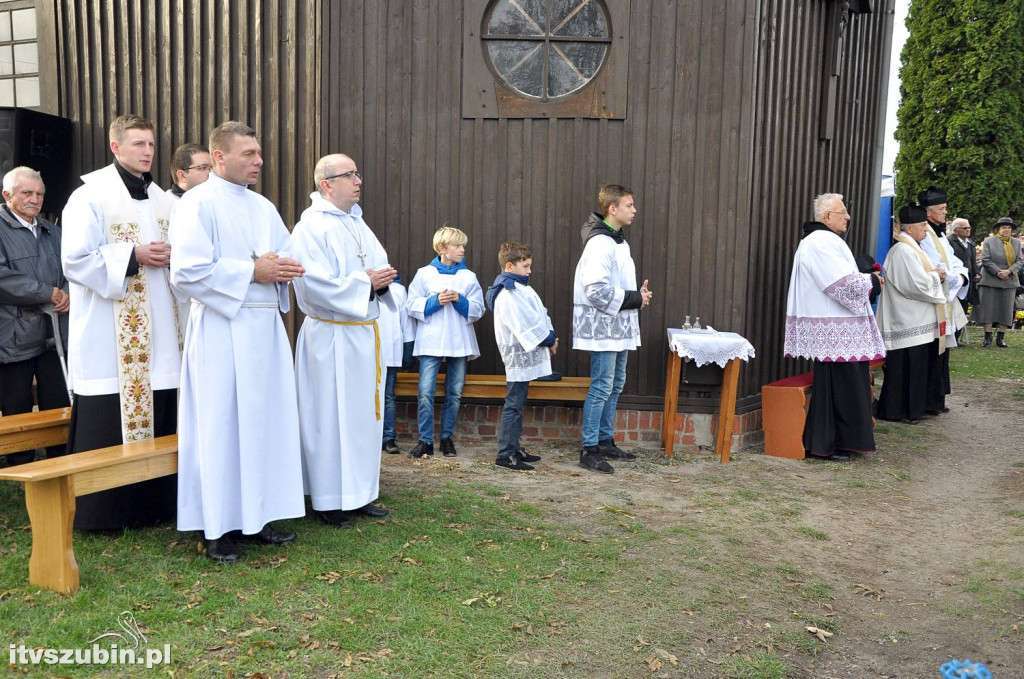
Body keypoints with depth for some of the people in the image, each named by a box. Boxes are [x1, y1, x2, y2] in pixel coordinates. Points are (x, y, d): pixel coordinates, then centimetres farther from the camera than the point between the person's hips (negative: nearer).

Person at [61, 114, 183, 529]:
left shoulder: (162, 200, 15)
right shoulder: (90, 197, -4)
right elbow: (76, 260, -11)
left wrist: (170, 256, -1)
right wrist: (133, 256, -16)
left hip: (159, 334, 6)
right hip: (110, 337, -5)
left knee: (159, 420, 5)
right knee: (107, 424, -3)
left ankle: (155, 504, 16)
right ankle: (101, 510, 8)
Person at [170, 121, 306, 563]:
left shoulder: (264, 207, 17)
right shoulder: (198, 204, -5)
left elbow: (287, 256, 21)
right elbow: (188, 270, -15)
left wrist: (286, 270, -3)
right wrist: (252, 272, -15)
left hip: (265, 328, 7)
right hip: (222, 331, -7)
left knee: (265, 421, 8)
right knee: (221, 425, -2)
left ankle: (255, 517, 19)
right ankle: (218, 528, 8)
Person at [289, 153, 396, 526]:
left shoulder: (358, 224, 15)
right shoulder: (312, 227, -12)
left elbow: (379, 267, 16)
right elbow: (316, 286, -21)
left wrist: (383, 280, -6)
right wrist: (365, 282, -17)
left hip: (364, 334, 8)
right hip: (332, 337, -8)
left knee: (365, 414, 12)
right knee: (331, 417, 0)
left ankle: (358, 493, 24)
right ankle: (328, 500, 11)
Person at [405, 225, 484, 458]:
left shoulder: (469, 277, 9)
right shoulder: (425, 274, 4)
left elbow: (478, 309, 5)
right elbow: (412, 305, 0)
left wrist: (460, 300, -12)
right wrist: (436, 301, -13)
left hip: (460, 343, 2)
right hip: (431, 342, -2)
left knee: (454, 394, 7)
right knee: (425, 393, -8)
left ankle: (447, 438, 19)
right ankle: (425, 440, 1)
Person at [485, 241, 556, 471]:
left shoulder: (518, 288, 17)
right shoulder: (508, 294, -16)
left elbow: (539, 316, 17)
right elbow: (526, 325, -20)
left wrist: (550, 337, 3)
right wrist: (549, 340, -9)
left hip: (524, 356, 10)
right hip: (519, 356, -10)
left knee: (517, 405, 14)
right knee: (513, 405, -7)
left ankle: (513, 449, 22)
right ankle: (505, 454, -3)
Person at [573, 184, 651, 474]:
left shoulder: (618, 241, 15)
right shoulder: (600, 244, -18)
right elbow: (597, 291, -25)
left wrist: (638, 294, 5)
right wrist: (635, 299, -17)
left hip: (619, 327, 10)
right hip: (603, 327, -10)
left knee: (614, 385, 15)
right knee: (601, 388, -6)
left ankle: (606, 441, 26)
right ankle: (589, 450, 1)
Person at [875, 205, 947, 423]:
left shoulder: (910, 248, 16)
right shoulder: (903, 251, -17)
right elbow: (917, 284, -24)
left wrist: (934, 275, 6)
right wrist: (936, 276, -7)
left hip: (915, 321, 11)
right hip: (908, 322, -11)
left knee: (915, 367, 14)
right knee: (904, 366, -5)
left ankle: (911, 409, 22)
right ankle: (898, 411, 3)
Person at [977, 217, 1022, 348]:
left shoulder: (1016, 242, 11)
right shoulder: (989, 241, 1)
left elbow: (1019, 261, 5)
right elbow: (986, 260, -6)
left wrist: (1009, 271, -12)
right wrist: (998, 272, -15)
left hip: (1010, 281, 3)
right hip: (990, 281, -3)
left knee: (1006, 310, 2)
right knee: (989, 308, -3)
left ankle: (1001, 338, 8)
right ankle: (988, 337, 2)